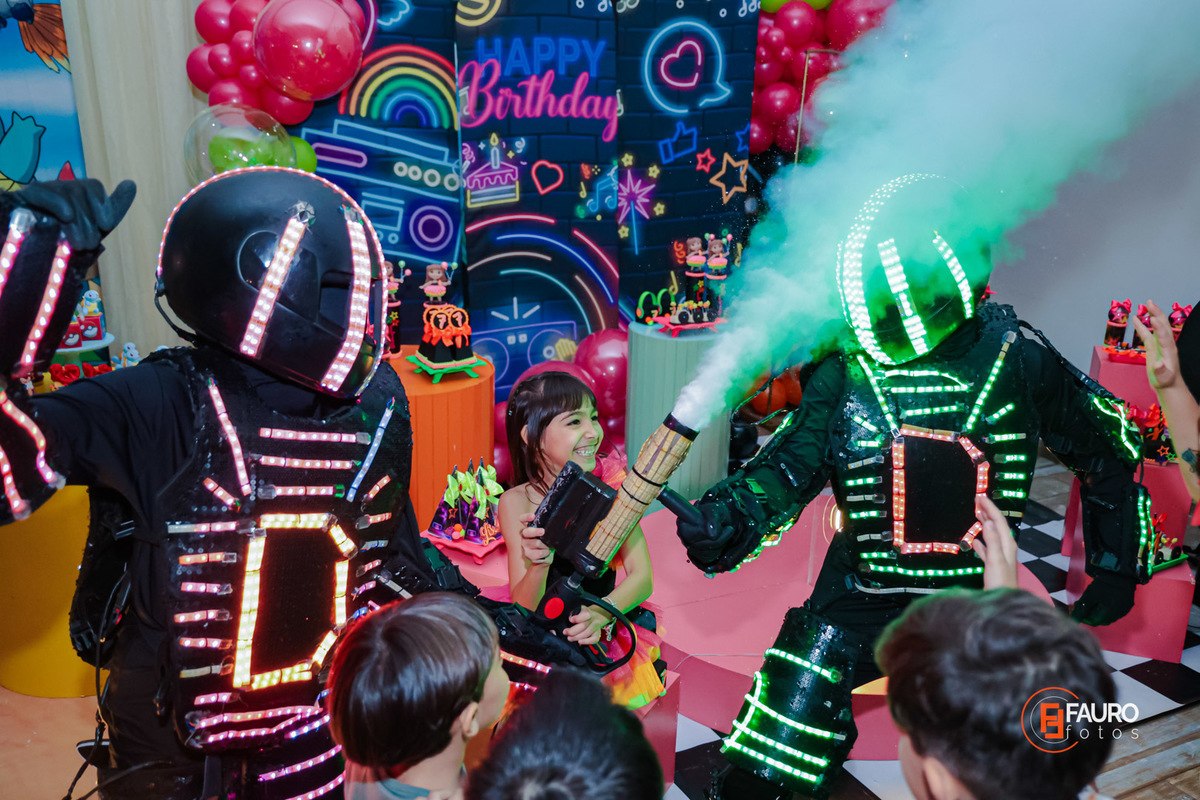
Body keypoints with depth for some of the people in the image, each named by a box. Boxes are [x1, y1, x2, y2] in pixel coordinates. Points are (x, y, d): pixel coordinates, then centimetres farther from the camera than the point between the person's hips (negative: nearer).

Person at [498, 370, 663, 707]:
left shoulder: (612, 485, -6)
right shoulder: (516, 503, -11)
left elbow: (642, 577, -6)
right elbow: (522, 610, -12)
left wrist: (602, 613, -26)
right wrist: (539, 565, -34)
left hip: (605, 639, 1)